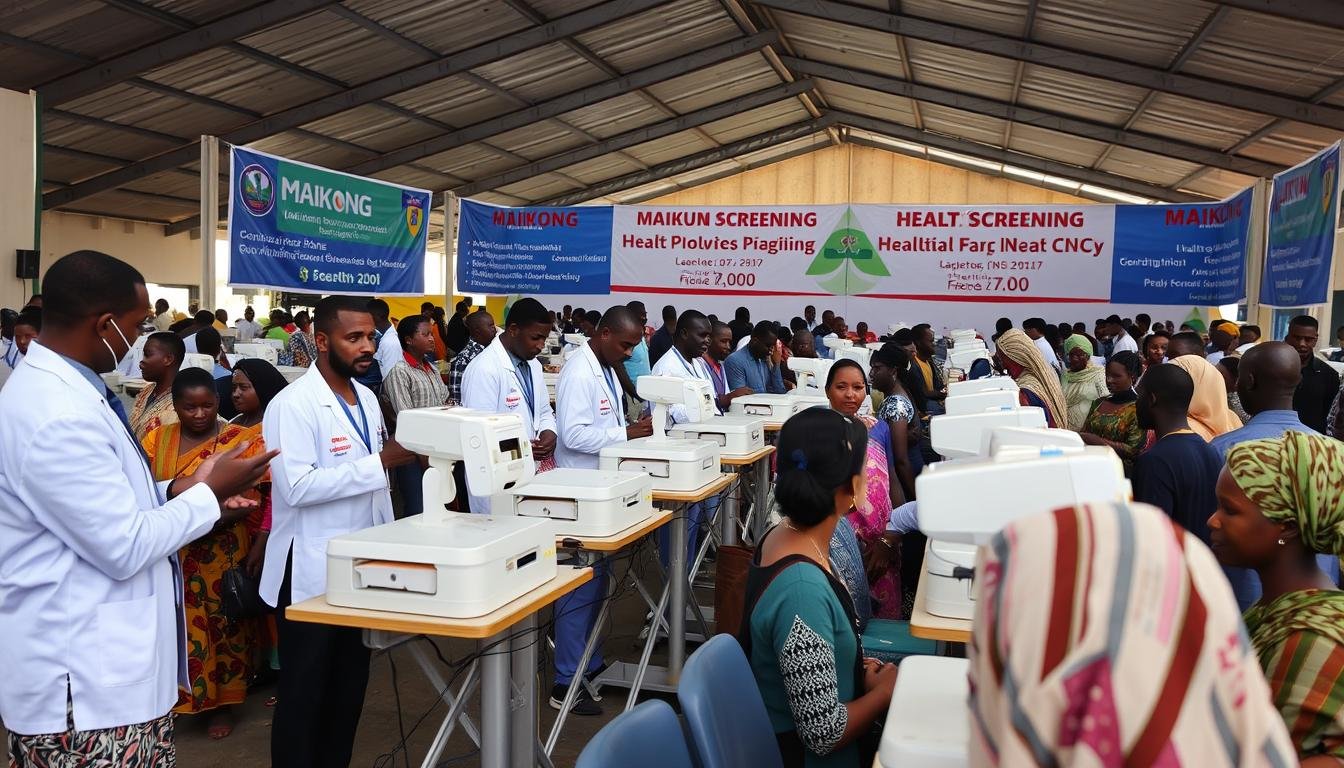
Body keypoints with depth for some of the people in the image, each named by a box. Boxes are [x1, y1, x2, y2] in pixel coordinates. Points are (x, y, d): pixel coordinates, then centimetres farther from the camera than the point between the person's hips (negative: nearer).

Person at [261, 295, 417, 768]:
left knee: (350, 685, 17)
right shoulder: (294, 405, -17)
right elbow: (298, 487, -27)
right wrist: (381, 461, -28)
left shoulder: (367, 399, 9)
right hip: (312, 573, -8)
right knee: (305, 692, 6)